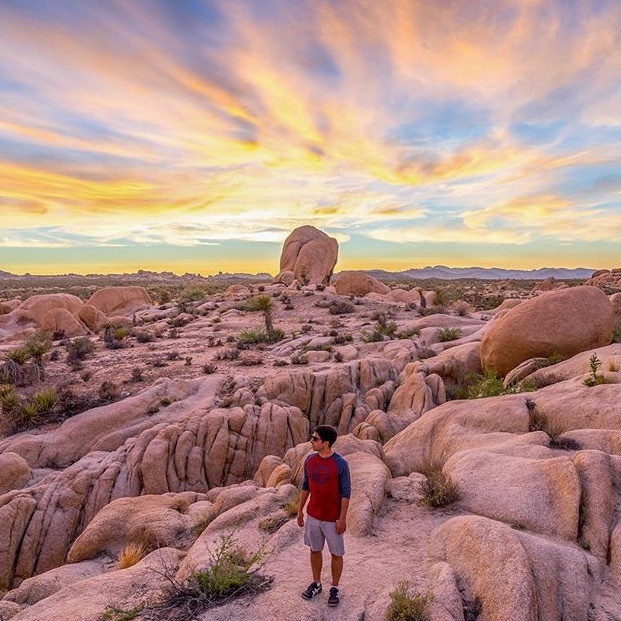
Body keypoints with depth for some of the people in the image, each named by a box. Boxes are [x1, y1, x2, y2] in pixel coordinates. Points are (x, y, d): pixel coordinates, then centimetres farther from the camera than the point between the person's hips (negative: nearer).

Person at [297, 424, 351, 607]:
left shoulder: (340, 464, -20)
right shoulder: (309, 460, -5)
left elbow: (346, 493, -13)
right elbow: (305, 486, 7)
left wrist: (342, 518, -13)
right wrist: (300, 510, 9)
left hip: (333, 519, -4)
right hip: (313, 516, 5)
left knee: (336, 554, 12)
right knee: (315, 550, 19)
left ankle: (334, 588, 32)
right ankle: (316, 584, 39)